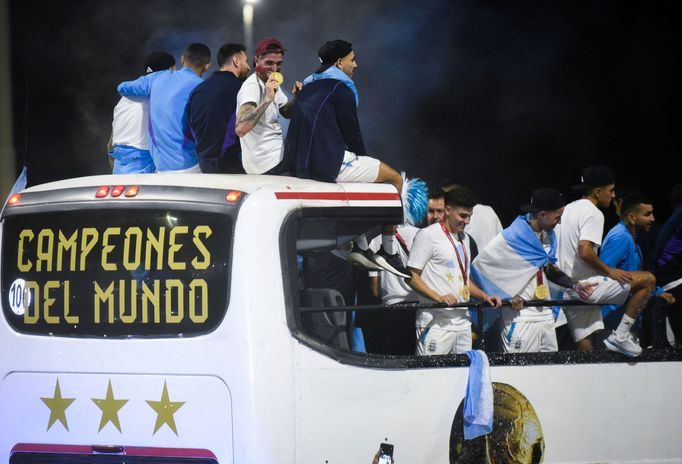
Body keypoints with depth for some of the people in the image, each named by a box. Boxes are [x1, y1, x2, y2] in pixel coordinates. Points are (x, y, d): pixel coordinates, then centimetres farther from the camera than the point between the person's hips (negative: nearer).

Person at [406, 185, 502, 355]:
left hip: (463, 321, 8)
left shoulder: (464, 239, 20)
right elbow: (412, 277, -10)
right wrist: (439, 297, -20)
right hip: (436, 323, -8)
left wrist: (484, 296, 13)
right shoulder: (428, 235, -5)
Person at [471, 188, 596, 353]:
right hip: (520, 317, -8)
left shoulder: (549, 236, 12)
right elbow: (478, 264, -10)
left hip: (545, 314, 8)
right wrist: (508, 295, -13)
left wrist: (574, 285, 13)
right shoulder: (510, 238, -13)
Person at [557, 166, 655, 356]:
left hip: (567, 289, 10)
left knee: (586, 352, 12)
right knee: (648, 279, -7)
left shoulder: (568, 209, 18)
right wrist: (609, 271, -13)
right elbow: (585, 251, -26)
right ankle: (620, 336, -9)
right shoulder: (593, 213, -12)